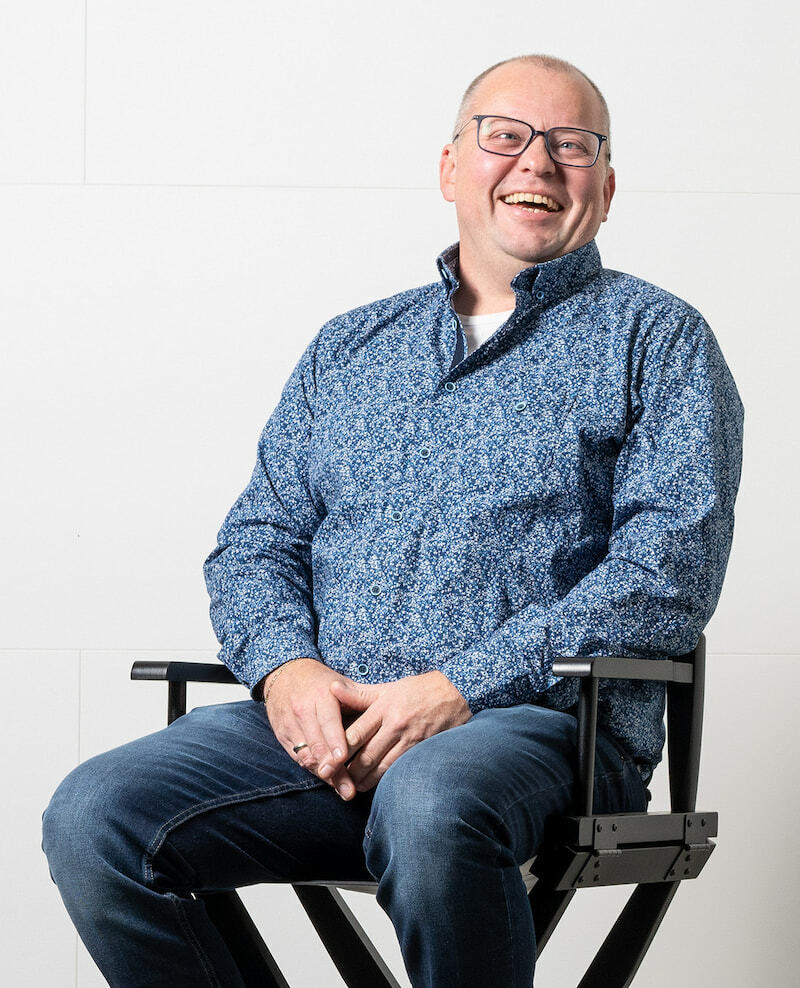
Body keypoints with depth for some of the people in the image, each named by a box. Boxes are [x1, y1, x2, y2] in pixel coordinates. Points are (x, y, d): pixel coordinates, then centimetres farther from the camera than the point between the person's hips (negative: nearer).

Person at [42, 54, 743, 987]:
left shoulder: (655, 339, 9)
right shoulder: (347, 349, 24)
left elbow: (669, 569, -5)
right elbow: (255, 543, 20)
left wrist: (459, 688, -15)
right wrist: (288, 670, -5)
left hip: (536, 716, -4)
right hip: (321, 722, 4)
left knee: (428, 801, -41)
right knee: (93, 818, -22)